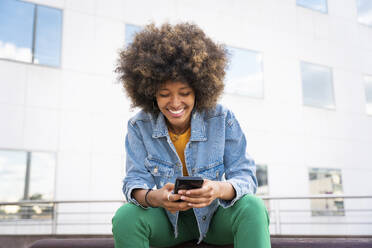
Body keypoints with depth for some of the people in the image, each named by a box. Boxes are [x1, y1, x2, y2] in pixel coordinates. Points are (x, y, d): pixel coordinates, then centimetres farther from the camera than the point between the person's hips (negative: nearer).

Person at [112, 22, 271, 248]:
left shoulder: (223, 120, -14)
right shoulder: (140, 126, -11)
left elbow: (245, 177, -16)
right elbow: (135, 181, -14)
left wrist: (220, 189, -41)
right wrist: (154, 197, -40)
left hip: (215, 216, 0)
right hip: (168, 220, 1)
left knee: (253, 208, -31)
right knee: (125, 217, -29)